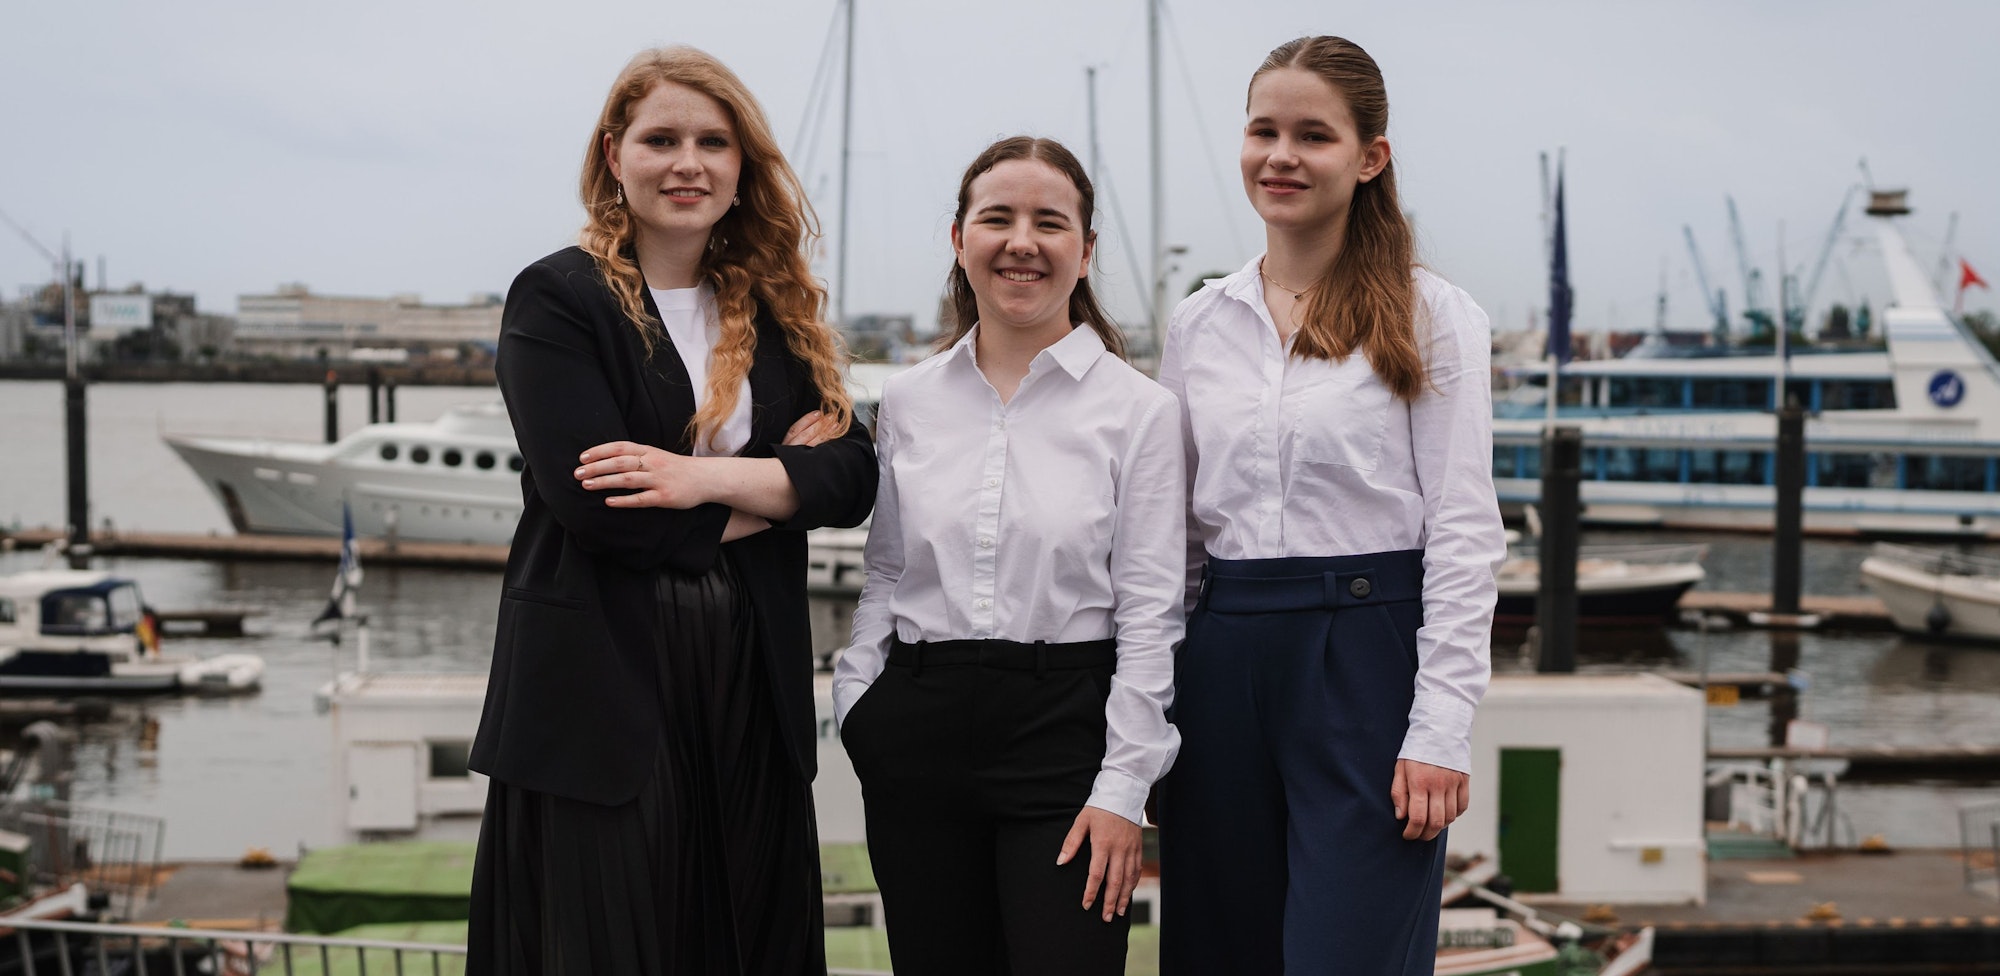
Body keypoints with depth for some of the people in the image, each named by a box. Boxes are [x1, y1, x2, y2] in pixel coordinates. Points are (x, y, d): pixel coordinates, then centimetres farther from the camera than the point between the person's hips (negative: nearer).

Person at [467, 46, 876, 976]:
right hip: (599, 680, -5)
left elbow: (851, 474, 0)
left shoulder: (776, 309, 12)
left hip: (750, 683, 5)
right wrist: (773, 486, -6)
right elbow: (591, 500, -16)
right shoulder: (556, 298, -4)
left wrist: (707, 478, -16)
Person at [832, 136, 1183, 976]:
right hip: (919, 728, 3)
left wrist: (1122, 788, -8)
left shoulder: (1138, 409, -1)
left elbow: (1148, 612, -3)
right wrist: (858, 709, 3)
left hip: (1065, 724, -3)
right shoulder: (906, 404, 9)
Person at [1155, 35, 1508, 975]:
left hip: (1366, 651, -4)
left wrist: (1441, 729, -12)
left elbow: (1463, 534, -4)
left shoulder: (1432, 317, 0)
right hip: (1222, 659, 4)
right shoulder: (1196, 323, 12)